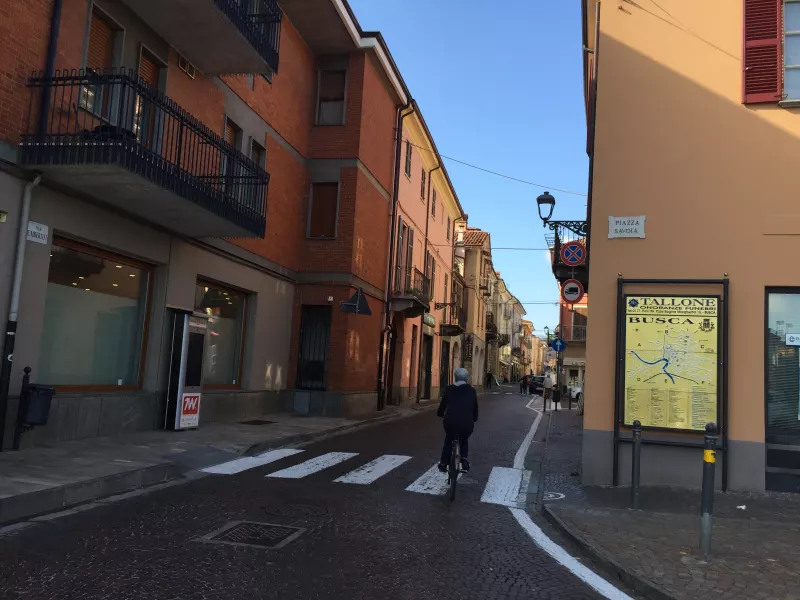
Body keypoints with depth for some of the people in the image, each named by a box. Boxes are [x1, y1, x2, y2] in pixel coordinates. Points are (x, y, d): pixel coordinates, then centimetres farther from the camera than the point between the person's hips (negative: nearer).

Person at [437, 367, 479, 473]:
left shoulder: (449, 389, 5)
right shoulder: (472, 390, 7)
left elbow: (442, 405, 12)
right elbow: (475, 409, 12)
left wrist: (440, 414, 33)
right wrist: (474, 419, 31)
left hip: (450, 423, 0)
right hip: (467, 425, 0)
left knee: (448, 440, 31)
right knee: (464, 440, 32)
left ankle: (443, 464, 26)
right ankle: (464, 460, 10)